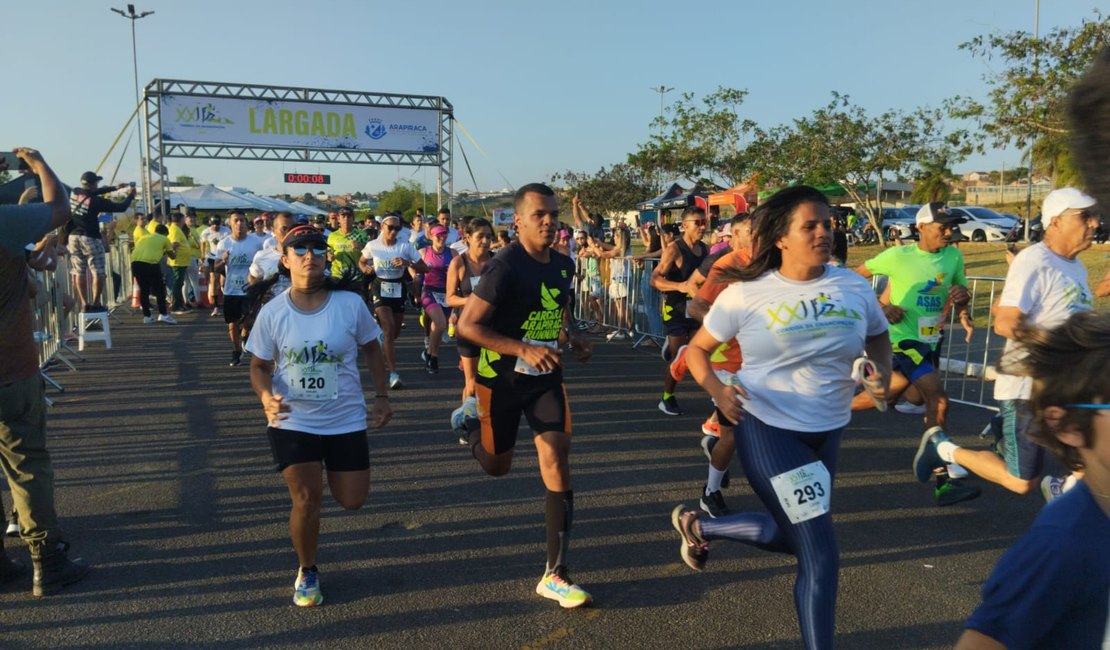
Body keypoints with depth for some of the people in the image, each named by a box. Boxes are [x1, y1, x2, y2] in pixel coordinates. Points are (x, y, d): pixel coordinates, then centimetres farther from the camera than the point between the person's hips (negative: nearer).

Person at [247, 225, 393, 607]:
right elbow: (259, 366, -1)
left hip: (346, 420, 1)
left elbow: (371, 349, 5)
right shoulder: (272, 312, -9)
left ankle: (326, 472, 44)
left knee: (352, 501, 6)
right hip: (292, 422, -1)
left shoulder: (351, 303, -10)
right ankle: (307, 573, 23)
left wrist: (382, 396, 3)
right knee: (306, 499, -5)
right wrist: (266, 397, -22)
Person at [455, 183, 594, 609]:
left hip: (546, 378, 5)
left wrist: (572, 339, 2)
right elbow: (467, 325, -21)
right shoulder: (505, 266, -20)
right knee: (497, 465, 12)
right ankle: (471, 425, 49)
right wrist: (523, 348, -29)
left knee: (557, 460, -8)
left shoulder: (564, 265, 2)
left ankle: (555, 576, -1)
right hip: (502, 378, -4)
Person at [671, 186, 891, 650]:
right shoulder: (747, 292, -13)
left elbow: (878, 337, 15)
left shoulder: (854, 287, -3)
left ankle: (697, 526, 44)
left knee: (790, 536, 21)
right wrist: (717, 389, -23)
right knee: (821, 553, -6)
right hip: (767, 429, -6)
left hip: (828, 432, 6)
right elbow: (697, 349, -4)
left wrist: (882, 373, -8)